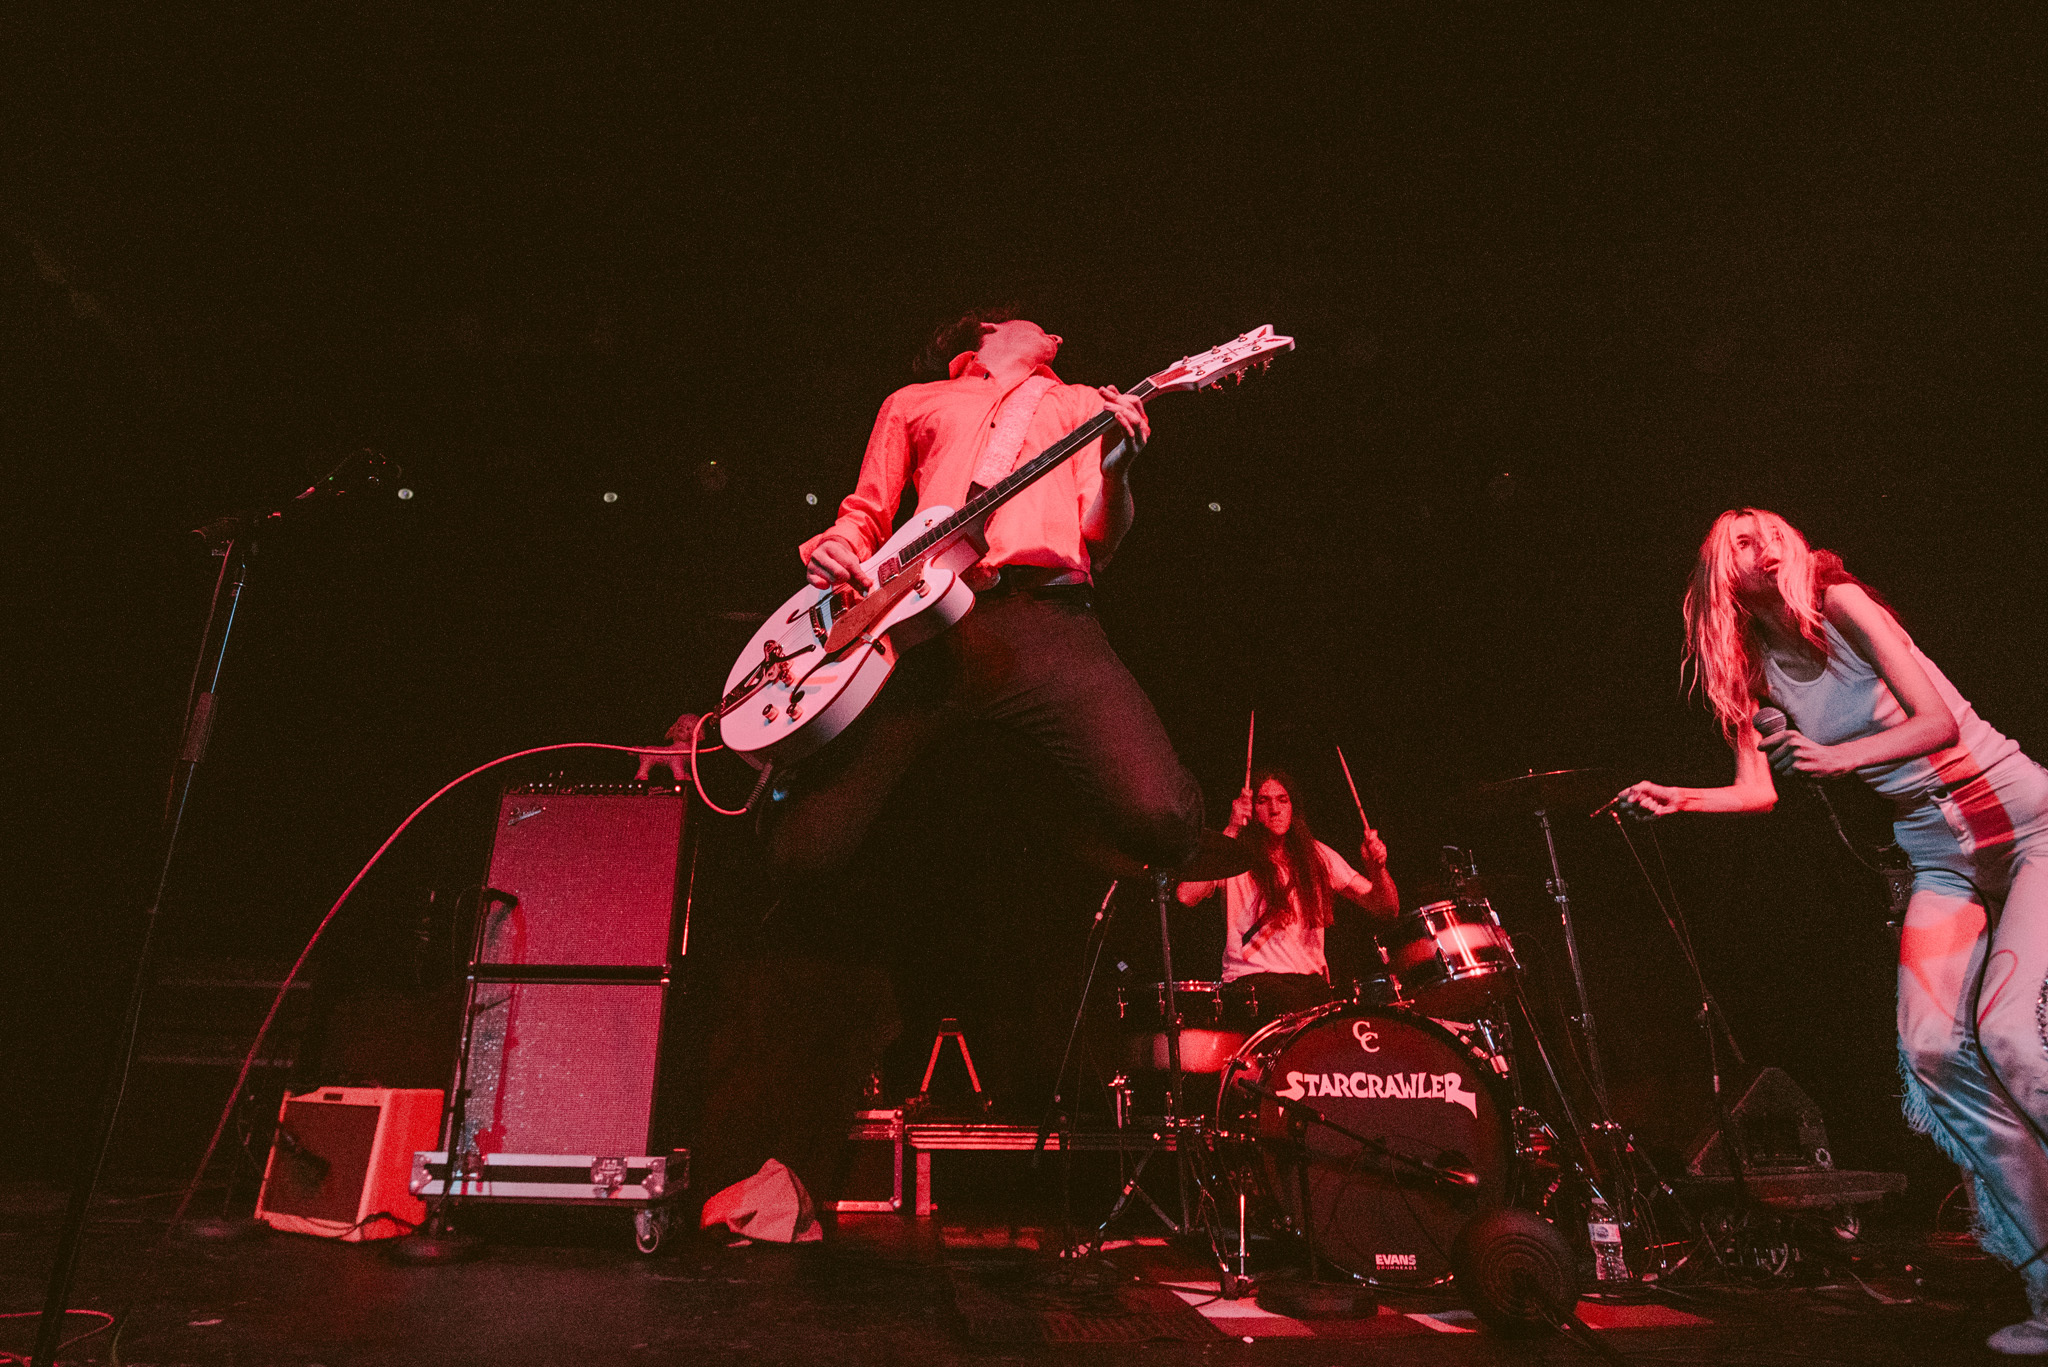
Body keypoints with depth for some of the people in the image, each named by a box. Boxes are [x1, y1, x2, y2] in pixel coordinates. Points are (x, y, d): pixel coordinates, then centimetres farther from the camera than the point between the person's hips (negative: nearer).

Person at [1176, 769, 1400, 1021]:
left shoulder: (1317, 855, 12)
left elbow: (1388, 908, 9)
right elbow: (1186, 896, -20)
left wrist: (1377, 866, -13)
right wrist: (1231, 830, -20)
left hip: (1311, 978, 4)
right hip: (1252, 978, -3)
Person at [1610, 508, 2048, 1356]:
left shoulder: (1838, 602, -10)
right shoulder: (1754, 673, 4)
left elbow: (1941, 720, -15)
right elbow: (1758, 792, 1)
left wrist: (1842, 757, -29)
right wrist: (1675, 799, -15)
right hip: (1940, 858, 4)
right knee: (1934, 1048, -10)